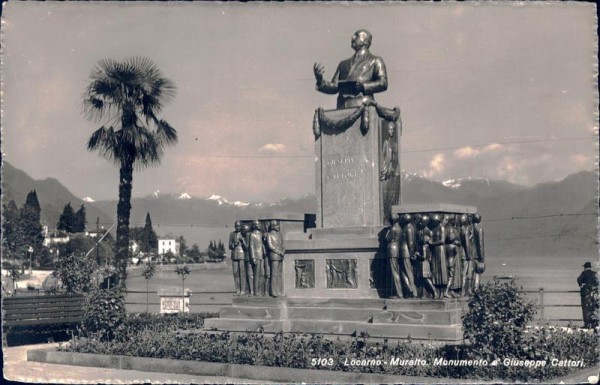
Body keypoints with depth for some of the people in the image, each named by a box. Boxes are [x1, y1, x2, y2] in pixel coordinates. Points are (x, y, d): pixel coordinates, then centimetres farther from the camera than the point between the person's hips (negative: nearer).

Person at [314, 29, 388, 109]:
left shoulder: (374, 61, 15)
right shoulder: (344, 64, 28)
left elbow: (383, 84, 0)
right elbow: (334, 87, 21)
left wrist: (363, 86, -14)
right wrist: (320, 81, 2)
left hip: (362, 106, -4)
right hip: (342, 108, 4)